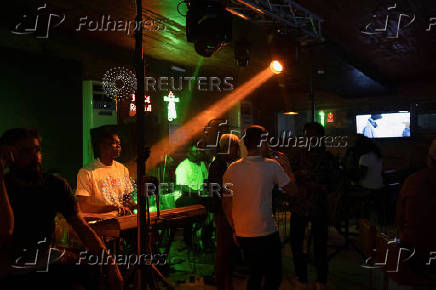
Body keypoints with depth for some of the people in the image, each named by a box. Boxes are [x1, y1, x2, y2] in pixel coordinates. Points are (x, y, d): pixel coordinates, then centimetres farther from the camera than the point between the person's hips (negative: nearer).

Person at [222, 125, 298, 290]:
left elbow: (226, 205, 4)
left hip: (242, 235, 5)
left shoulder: (231, 169, -1)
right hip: (266, 233, -5)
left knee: (255, 275, 22)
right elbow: (292, 191, -2)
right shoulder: (272, 166, -12)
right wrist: (289, 175, 17)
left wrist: (235, 230, 15)